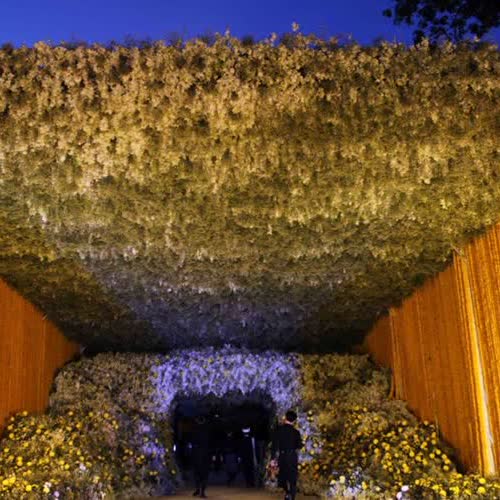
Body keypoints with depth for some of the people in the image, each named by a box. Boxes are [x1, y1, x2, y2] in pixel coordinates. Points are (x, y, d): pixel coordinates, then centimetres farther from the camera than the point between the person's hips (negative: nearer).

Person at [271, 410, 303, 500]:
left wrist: (273, 458, -4)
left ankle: (288, 492, 1)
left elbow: (274, 445, -7)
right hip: (293, 457, 0)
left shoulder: (278, 430, -6)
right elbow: (299, 445, -1)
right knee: (292, 479, 7)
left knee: (282, 477, 17)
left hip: (282, 457, 0)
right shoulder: (295, 432, -5)